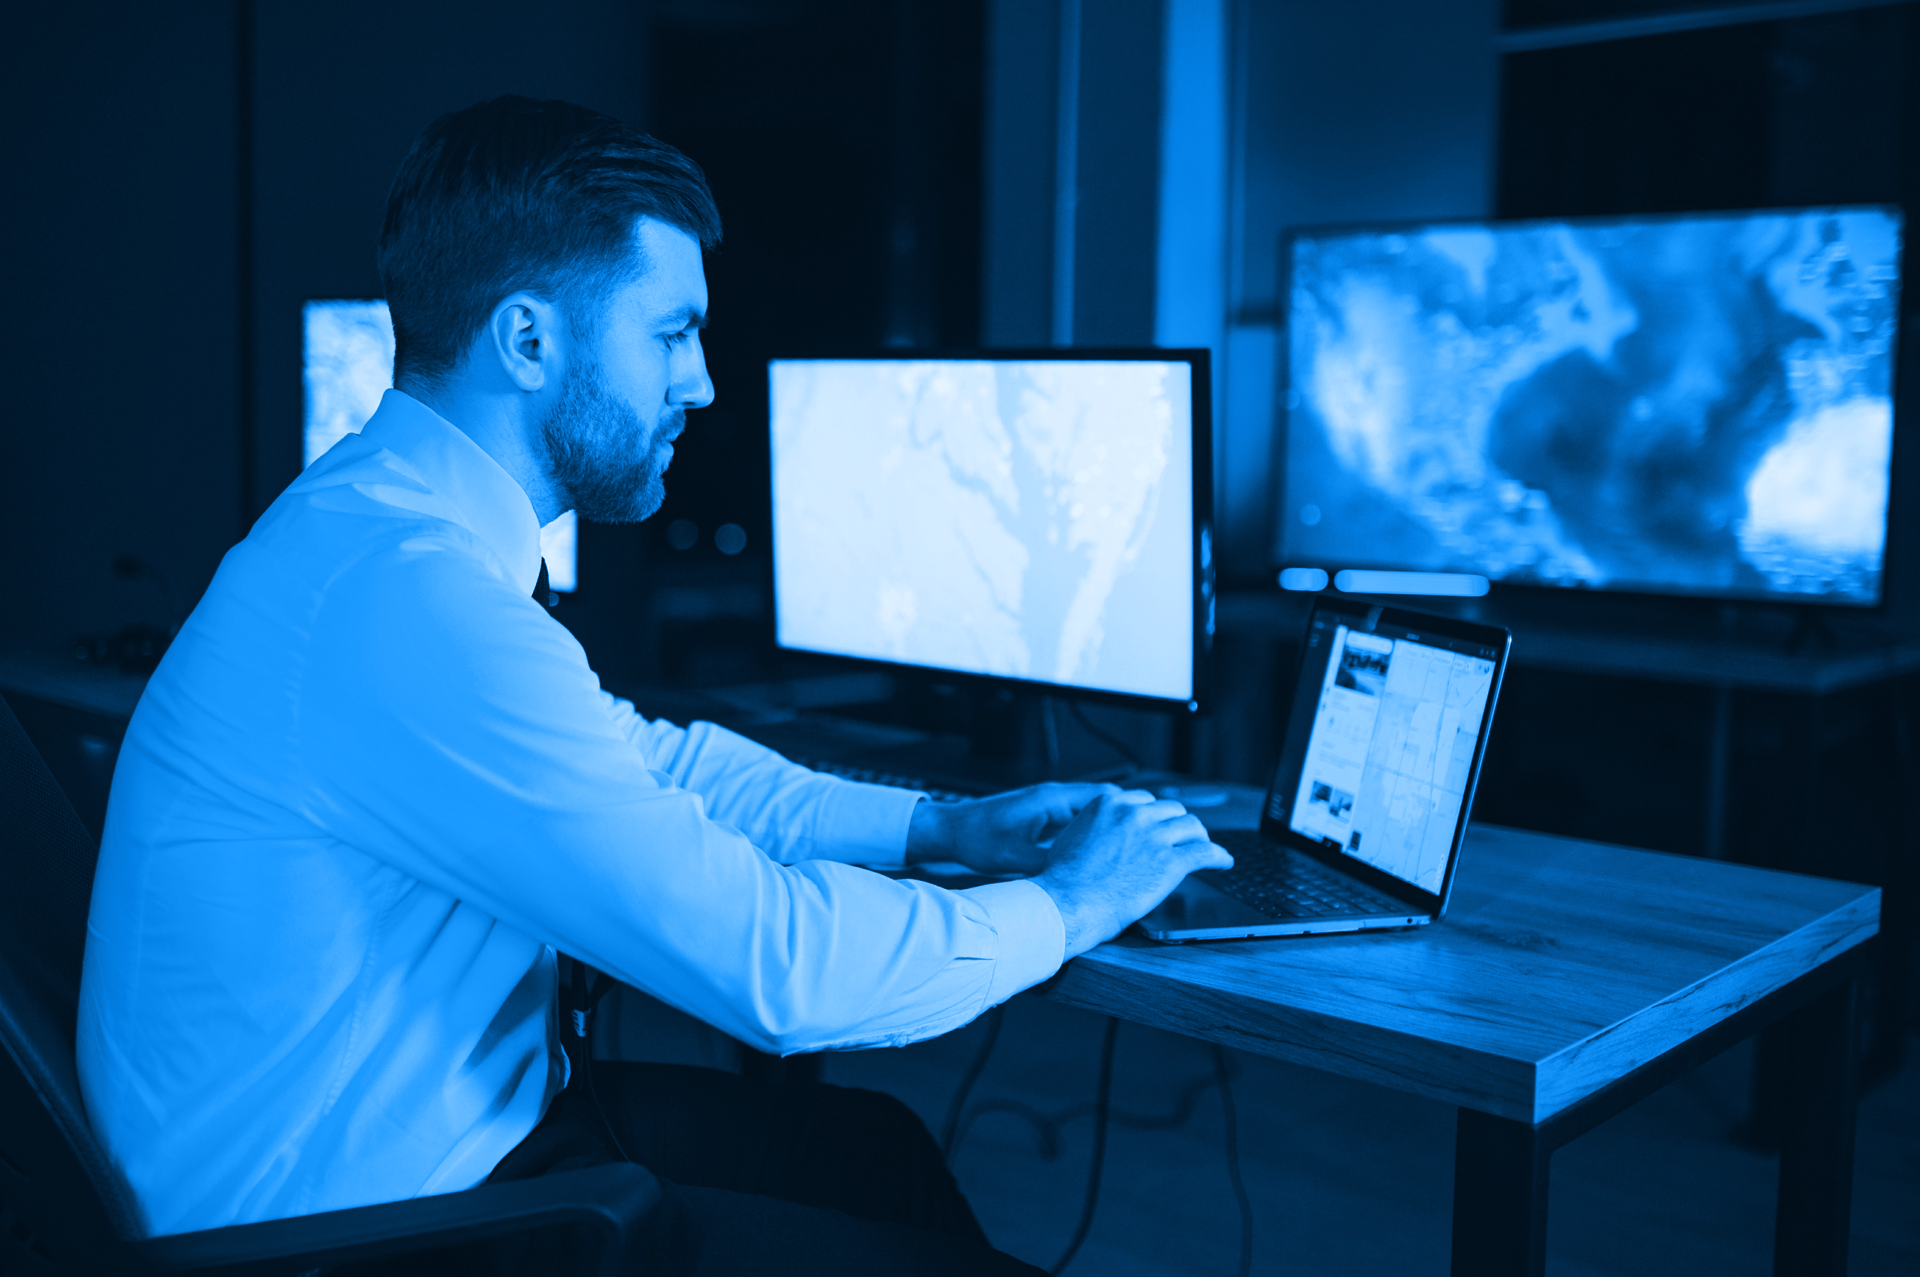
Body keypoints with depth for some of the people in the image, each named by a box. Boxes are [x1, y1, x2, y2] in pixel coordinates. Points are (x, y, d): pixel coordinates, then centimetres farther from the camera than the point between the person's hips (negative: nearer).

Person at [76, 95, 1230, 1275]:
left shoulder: (395, 523, 4)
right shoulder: (405, 594, -29)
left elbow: (644, 760, 15)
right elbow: (773, 962, -28)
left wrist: (940, 825, 7)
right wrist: (1061, 905, -11)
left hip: (436, 1127, 9)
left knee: (872, 1144, 15)